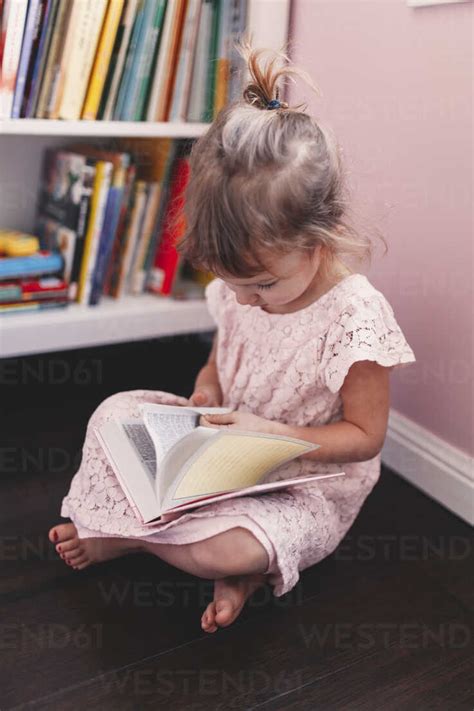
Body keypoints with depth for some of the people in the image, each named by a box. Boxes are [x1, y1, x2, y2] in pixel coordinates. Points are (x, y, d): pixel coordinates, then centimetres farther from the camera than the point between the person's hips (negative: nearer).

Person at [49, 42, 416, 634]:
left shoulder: (356, 316, -25)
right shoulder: (238, 292, -7)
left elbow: (365, 435, -17)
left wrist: (270, 432, -27)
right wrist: (207, 391, -11)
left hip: (307, 486, -6)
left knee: (232, 548, -34)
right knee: (115, 411, -4)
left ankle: (125, 534, -2)